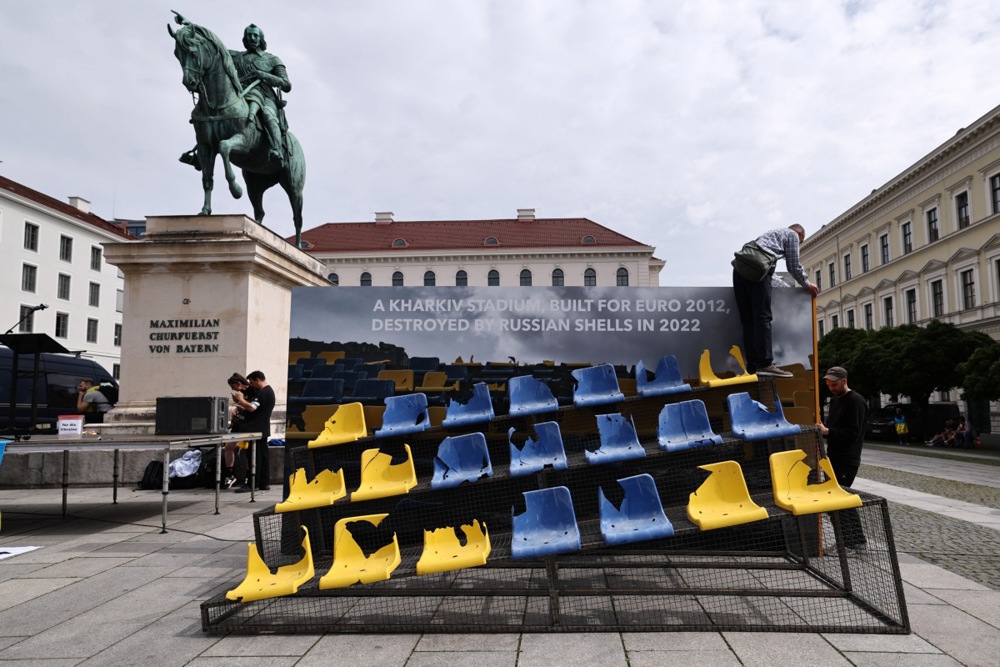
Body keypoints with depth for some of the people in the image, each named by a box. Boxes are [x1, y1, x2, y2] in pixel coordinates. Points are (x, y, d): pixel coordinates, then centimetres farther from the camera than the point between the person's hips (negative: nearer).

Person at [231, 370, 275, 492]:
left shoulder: (263, 393, -16)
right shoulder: (268, 391, 18)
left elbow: (251, 408, -23)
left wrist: (240, 399, -8)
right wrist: (241, 406, 12)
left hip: (256, 430, -10)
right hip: (262, 429, 11)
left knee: (254, 457, -7)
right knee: (263, 455, 11)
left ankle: (252, 484, -5)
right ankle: (264, 483, 15)